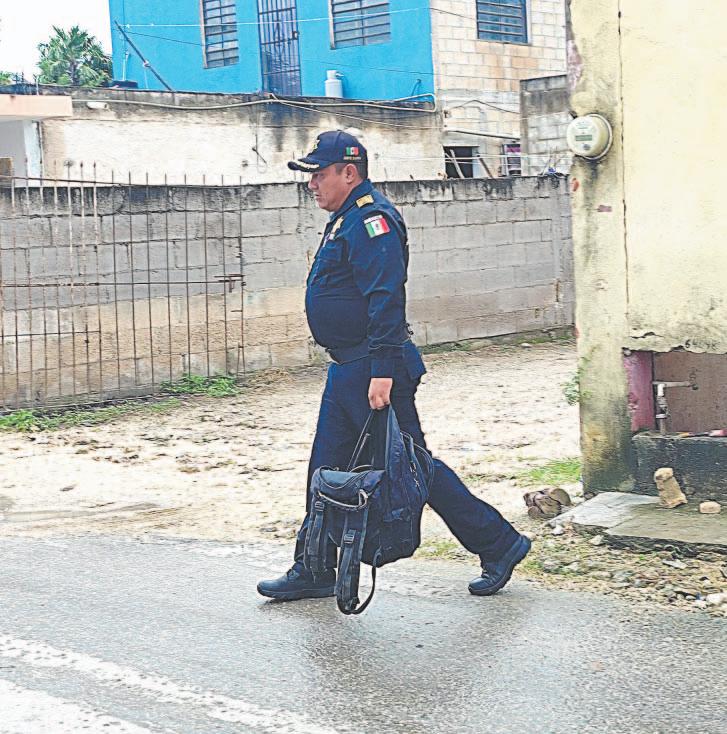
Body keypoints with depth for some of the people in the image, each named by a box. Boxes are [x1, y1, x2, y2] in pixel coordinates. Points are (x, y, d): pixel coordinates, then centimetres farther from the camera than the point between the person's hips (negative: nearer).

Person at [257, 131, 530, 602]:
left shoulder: (372, 220, -16)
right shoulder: (346, 220, 17)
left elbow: (386, 300, -24)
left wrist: (382, 372, -29)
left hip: (374, 370, -10)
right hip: (348, 370, 10)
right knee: (327, 470, 12)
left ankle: (498, 543, 6)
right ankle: (314, 572, 20)